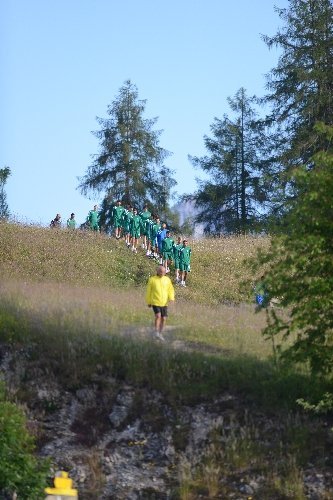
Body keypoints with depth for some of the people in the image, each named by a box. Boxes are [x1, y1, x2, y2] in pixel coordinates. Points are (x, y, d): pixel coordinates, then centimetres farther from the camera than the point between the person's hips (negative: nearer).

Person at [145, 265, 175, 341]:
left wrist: (171, 298, -9)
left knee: (164, 319, 4)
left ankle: (160, 334, 19)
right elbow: (148, 291, 4)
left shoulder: (167, 279, 3)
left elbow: (171, 290, 8)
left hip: (164, 303, 3)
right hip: (155, 302, -3)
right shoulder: (152, 280, -4)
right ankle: (156, 333, -12)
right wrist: (148, 302, 7)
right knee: (158, 316, -21)